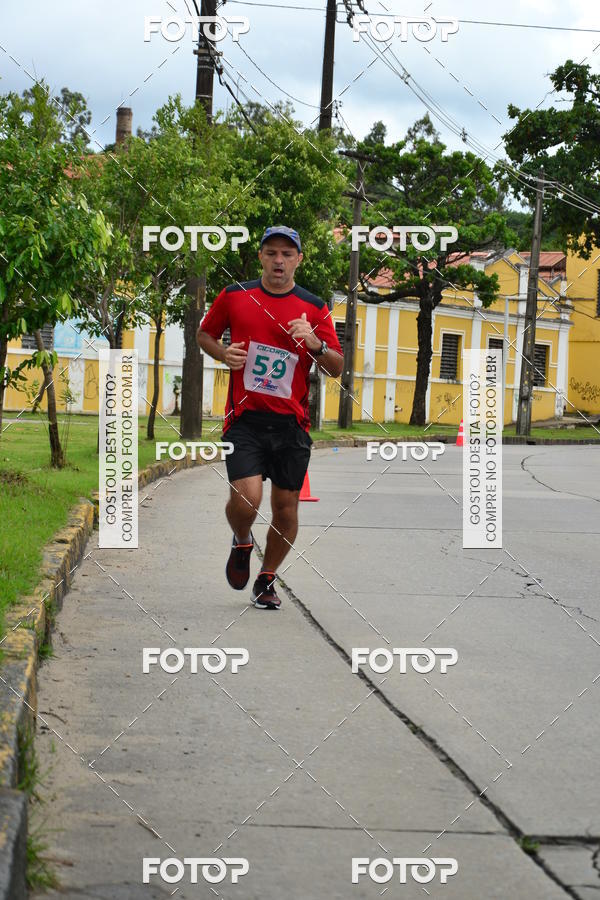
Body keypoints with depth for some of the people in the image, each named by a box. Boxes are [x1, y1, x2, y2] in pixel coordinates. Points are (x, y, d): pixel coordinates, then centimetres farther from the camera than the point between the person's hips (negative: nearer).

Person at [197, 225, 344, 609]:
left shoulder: (314, 308, 4)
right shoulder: (234, 297, 4)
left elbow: (337, 368, 4)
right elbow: (205, 334, 19)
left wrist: (315, 343, -16)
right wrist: (224, 354, -2)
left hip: (292, 422, 2)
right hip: (245, 419, -2)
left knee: (286, 507, 4)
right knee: (246, 498, -19)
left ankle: (267, 579, 26)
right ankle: (242, 544, 16)